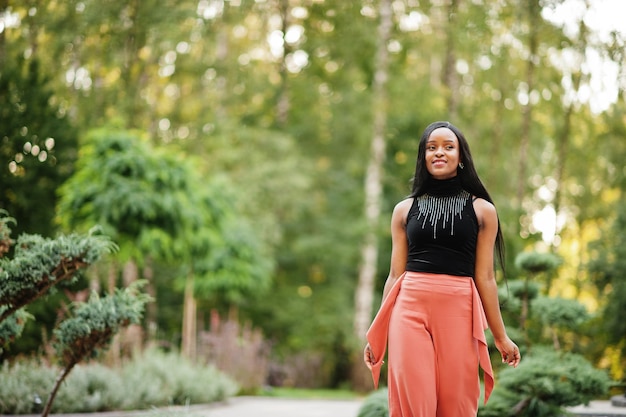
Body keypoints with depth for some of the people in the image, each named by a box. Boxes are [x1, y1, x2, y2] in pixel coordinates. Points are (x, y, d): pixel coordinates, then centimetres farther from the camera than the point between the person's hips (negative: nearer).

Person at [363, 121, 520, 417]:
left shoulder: (482, 210, 8)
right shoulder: (405, 210, 11)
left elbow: (485, 278, 8)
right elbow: (395, 275, 12)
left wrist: (500, 336, 7)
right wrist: (376, 334, 10)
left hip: (459, 313, -1)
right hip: (410, 309, 1)